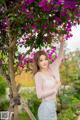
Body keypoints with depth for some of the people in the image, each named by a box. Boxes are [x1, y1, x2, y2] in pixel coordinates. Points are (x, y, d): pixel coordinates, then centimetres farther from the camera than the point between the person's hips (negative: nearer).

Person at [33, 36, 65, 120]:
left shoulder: (52, 68, 4)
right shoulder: (38, 75, -13)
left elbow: (60, 57, 13)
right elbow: (39, 95, -18)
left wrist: (62, 42, -1)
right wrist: (55, 88, -13)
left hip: (53, 107, 7)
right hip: (46, 107, -7)